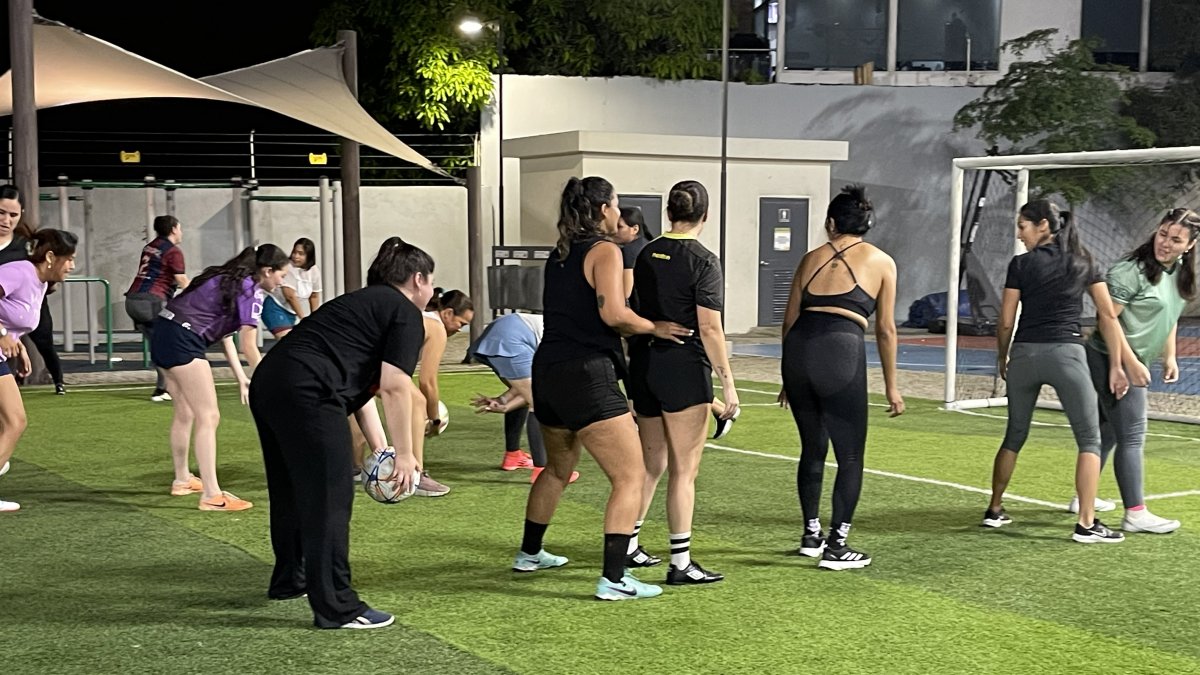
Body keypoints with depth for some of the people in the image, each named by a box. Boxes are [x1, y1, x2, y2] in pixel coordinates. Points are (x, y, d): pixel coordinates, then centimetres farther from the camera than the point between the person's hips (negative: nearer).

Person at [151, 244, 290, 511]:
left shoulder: (230, 279, 18)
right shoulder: (251, 290, -9)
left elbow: (225, 332, 18)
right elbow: (248, 346, -12)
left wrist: (241, 378, 16)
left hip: (164, 332, 10)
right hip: (182, 339, -10)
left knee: (185, 413, 22)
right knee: (208, 417, -8)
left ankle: (182, 480, 35)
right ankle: (212, 495, -9)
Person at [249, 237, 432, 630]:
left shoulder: (364, 303, 28)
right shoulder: (405, 313, 1)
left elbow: (360, 382, 27)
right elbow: (394, 387, -8)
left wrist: (379, 446, 23)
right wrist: (404, 453, -2)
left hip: (268, 382, 10)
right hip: (306, 395, -10)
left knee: (292, 492, 23)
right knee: (329, 500, -3)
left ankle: (289, 579, 39)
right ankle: (336, 608, 2)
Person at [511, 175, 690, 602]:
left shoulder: (560, 254, 16)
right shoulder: (604, 251, -8)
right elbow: (613, 314, -20)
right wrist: (654, 328, -5)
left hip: (548, 371, 9)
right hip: (587, 375, -9)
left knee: (558, 468, 28)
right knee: (630, 476, -6)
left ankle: (529, 554, 41)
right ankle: (613, 580, -12)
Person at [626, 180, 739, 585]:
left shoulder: (646, 255, 8)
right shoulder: (702, 262, -11)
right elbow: (709, 328, -15)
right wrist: (727, 382, -11)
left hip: (646, 365, 7)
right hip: (685, 369, -7)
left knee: (651, 463, 20)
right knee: (684, 470, 0)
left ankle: (625, 545, 27)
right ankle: (680, 563, 4)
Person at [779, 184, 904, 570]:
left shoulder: (812, 258, 18)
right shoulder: (881, 262, 11)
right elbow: (886, 329, 8)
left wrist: (791, 378, 28)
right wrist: (891, 386, 15)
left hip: (798, 349, 4)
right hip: (841, 353, -4)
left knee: (812, 448, 20)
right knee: (850, 456, 8)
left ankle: (811, 535, 29)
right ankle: (836, 546, 7)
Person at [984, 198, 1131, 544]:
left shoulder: (1021, 264, 2)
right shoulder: (1083, 262, 9)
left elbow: (1005, 323, 2)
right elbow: (1108, 315, 5)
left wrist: (1002, 361, 18)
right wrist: (1116, 366, 7)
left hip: (1025, 354, 1)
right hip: (1066, 354, -1)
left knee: (1014, 436, 16)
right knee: (1090, 440, 5)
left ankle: (995, 510, 23)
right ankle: (1087, 523, -4)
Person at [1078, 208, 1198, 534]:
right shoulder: (1131, 270, -19)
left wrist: (1169, 357, 17)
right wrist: (1130, 362, -21)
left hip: (1134, 363, 9)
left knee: (1109, 430, 16)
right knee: (1132, 436, -9)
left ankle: (1084, 498, 28)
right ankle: (1135, 513, -7)